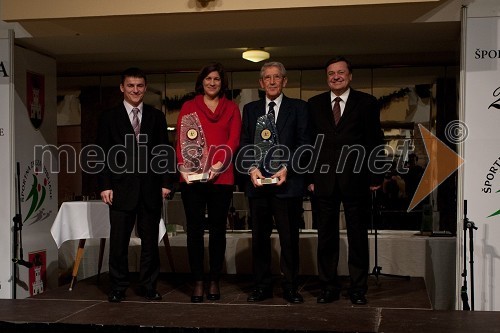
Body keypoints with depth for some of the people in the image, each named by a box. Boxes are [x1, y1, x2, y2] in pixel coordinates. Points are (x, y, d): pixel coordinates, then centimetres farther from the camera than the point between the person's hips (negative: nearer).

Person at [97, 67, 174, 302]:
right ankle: (118, 287, 15)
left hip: (151, 187, 1)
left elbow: (165, 151, 10)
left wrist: (166, 182, 2)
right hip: (121, 187, -1)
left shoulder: (156, 116, 11)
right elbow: (102, 153, 3)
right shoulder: (109, 117, 7)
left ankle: (149, 286, 18)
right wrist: (105, 185, -5)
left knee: (150, 240, 7)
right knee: (119, 240, 3)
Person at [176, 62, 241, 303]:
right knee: (195, 229, 1)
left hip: (221, 177, 0)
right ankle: (198, 282, 8)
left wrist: (218, 165, -16)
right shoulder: (189, 107, 11)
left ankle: (214, 281, 14)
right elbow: (180, 139, 3)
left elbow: (233, 140, 0)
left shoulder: (231, 108, 11)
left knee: (217, 229, 6)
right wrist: (183, 166, -14)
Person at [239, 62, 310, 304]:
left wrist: (287, 168, -12)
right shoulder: (250, 109, 14)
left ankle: (290, 286, 13)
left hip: (288, 183, -2)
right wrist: (251, 168, -7)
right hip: (257, 183, 3)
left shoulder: (298, 107, 7)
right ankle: (262, 286, 17)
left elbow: (303, 143, 0)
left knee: (289, 237, 2)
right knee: (259, 237, 7)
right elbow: (244, 144, 10)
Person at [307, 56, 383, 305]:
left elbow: (374, 142, 2)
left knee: (358, 237, 6)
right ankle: (329, 287, 18)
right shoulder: (314, 104, 10)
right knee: (326, 237, 7)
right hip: (324, 180, 2)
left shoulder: (366, 103, 4)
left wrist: (375, 177, -4)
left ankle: (358, 289, 16)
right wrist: (309, 177, 1)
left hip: (355, 179, -2)